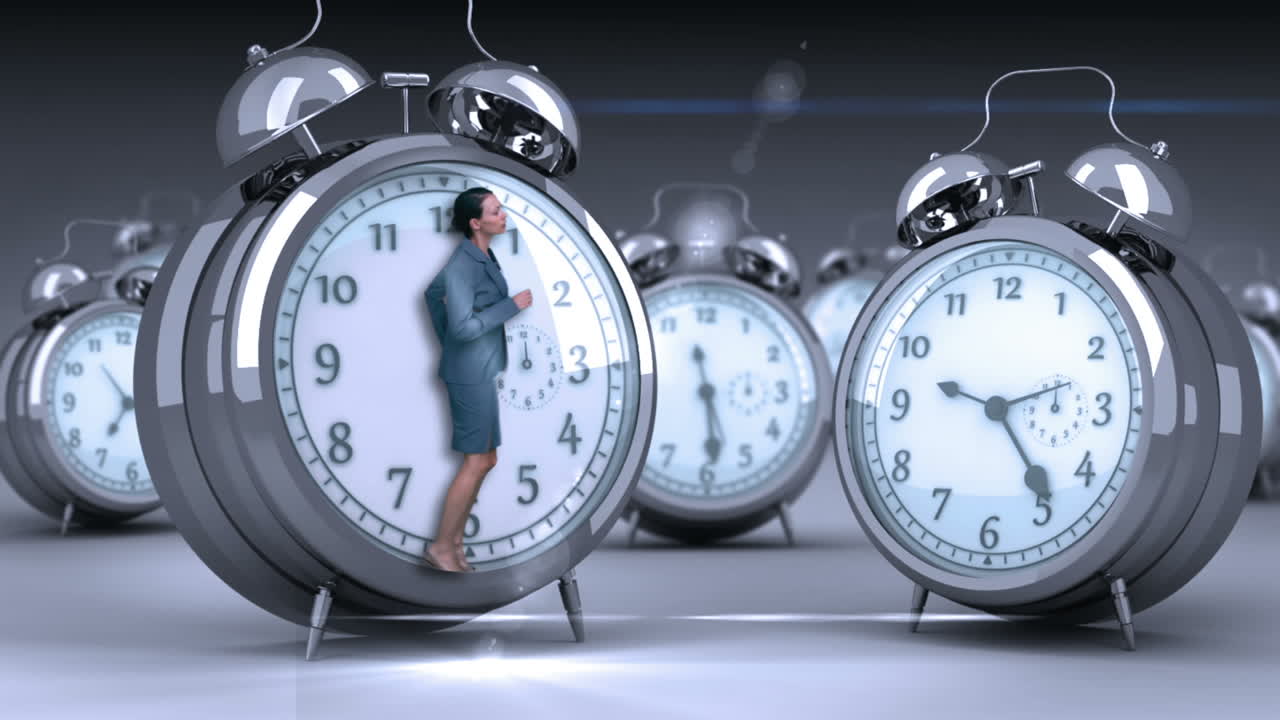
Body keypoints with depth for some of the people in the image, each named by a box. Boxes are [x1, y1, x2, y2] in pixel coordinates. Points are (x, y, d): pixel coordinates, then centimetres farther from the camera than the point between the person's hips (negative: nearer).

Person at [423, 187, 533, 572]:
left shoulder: (479, 255, 7)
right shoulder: (463, 265, -21)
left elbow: (432, 293, 21)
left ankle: (453, 540, 20)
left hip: (478, 368, 9)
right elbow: (464, 327, -27)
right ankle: (440, 547, 7)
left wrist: (445, 342, 23)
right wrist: (512, 305, -20)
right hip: (471, 372, -9)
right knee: (477, 462, -3)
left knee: (487, 460, 13)